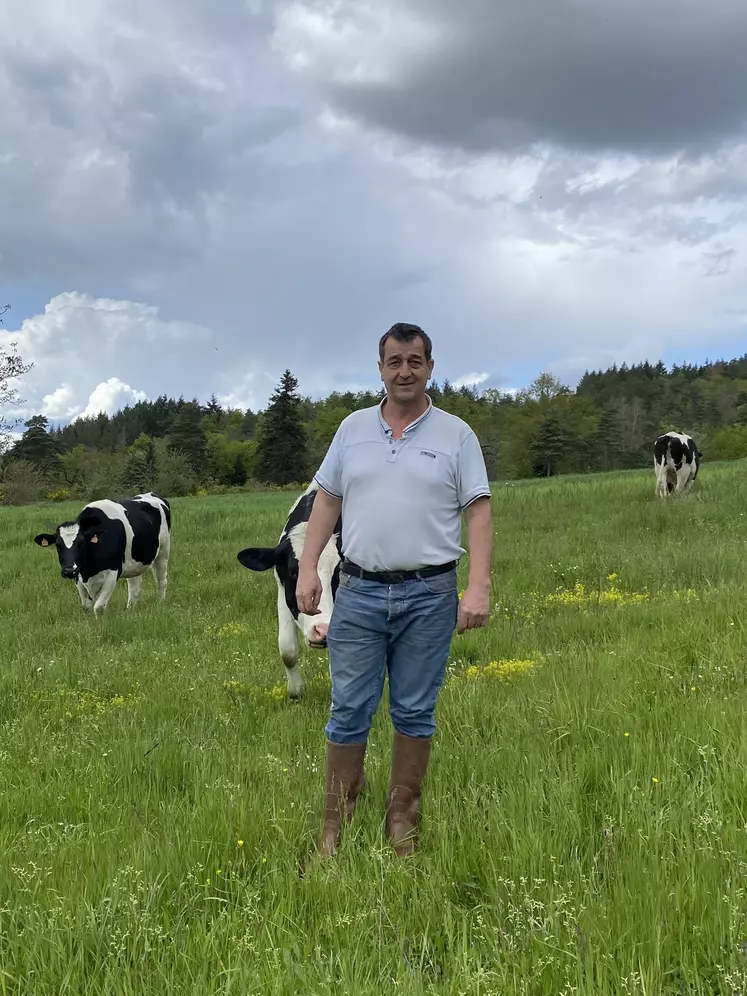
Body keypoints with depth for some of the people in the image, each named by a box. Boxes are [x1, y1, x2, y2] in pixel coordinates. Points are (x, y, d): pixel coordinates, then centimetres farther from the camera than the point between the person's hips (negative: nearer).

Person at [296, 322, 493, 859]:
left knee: (415, 713, 6)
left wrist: (479, 587, -12)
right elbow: (327, 501, 12)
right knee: (349, 712, 3)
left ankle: (402, 822, 18)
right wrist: (308, 568, 2)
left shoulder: (456, 434, 2)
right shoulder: (353, 427, 9)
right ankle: (335, 826, 12)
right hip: (359, 591, 2)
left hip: (429, 594, -1)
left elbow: (479, 513, -2)